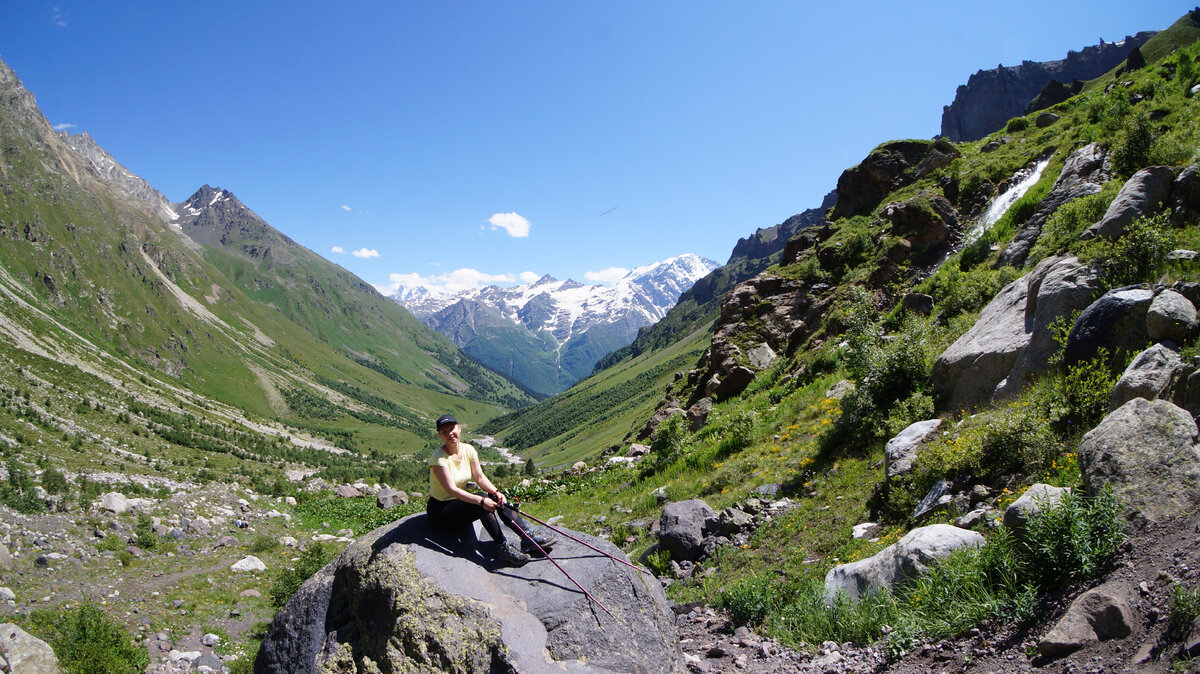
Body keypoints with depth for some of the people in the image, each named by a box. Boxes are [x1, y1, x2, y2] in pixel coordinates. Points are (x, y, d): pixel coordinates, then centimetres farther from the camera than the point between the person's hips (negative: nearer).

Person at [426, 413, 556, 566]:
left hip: (459, 502, 6)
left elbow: (480, 477, -1)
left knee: (496, 499, -19)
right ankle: (503, 547, -31)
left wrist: (496, 492, -21)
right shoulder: (438, 457, -19)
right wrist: (481, 501, -35)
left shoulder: (468, 450, 1)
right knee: (482, 499, -30)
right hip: (440, 511, -6)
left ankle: (528, 536, -23)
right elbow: (451, 489, -27)